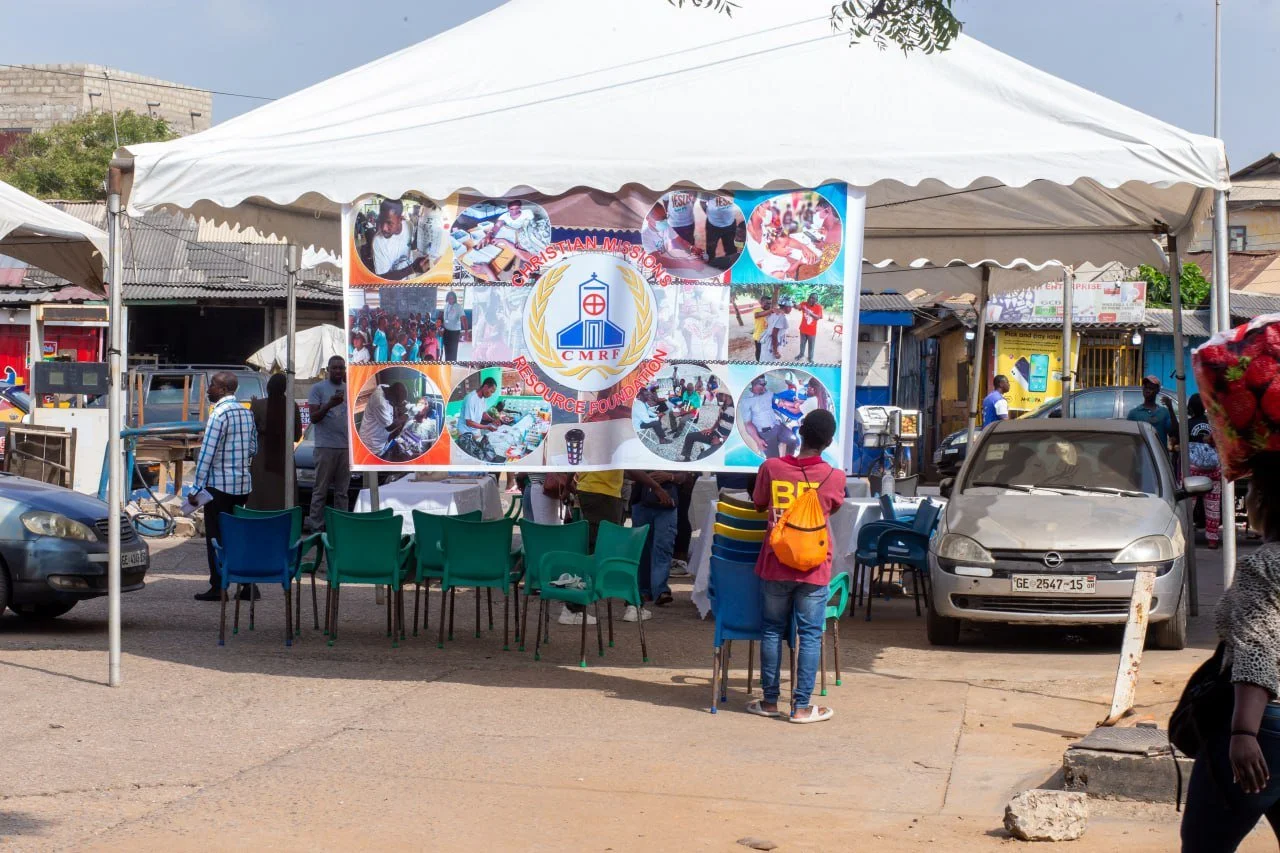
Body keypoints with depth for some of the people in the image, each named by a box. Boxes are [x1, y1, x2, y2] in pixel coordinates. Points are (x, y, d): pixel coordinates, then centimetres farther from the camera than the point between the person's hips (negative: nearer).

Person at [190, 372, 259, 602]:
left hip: (219, 485, -7)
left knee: (215, 537, 1)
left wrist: (196, 489, -15)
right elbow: (253, 448, 16)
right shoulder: (246, 412, 10)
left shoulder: (219, 413, -15)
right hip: (243, 485, 7)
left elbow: (207, 453, -17)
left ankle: (217, 588, 4)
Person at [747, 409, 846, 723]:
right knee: (810, 635, 5)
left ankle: (770, 700, 18)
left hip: (775, 565, 2)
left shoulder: (771, 468, -6)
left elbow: (758, 505, 9)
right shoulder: (834, 477, -9)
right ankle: (801, 706, 5)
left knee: (773, 630, 12)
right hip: (813, 568, -2)